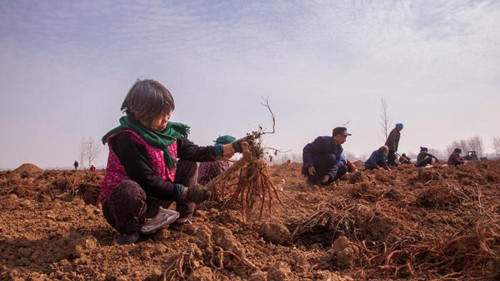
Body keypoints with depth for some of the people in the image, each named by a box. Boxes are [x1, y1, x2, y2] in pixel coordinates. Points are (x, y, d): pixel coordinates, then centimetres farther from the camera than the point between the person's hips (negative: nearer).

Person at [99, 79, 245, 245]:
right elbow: (147, 181, -29)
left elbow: (194, 152, 2)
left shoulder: (168, 132, -1)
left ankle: (184, 218, 3)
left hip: (151, 200, 7)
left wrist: (231, 148, -8)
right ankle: (129, 230, -10)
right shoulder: (127, 139, -26)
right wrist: (186, 192, -26)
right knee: (130, 189, -42)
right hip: (119, 200, -7)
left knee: (188, 164, 3)